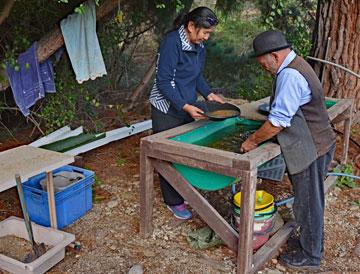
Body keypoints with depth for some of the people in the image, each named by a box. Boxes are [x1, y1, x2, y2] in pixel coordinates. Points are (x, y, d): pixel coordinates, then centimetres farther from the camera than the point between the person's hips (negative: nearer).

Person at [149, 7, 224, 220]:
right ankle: (174, 201, 19)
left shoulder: (199, 46, 3)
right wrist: (186, 107, -27)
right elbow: (164, 82, -22)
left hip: (188, 106, 7)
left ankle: (185, 192, 31)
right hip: (167, 109, -7)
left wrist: (209, 94, 0)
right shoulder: (172, 43, -21)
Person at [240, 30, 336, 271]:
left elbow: (278, 121, -25)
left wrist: (253, 140, -13)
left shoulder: (289, 76, -24)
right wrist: (261, 134, 11)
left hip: (312, 149, -10)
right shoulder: (296, 65, 10)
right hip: (316, 144, 10)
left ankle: (309, 256, 21)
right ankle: (313, 243, 39)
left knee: (308, 203, 5)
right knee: (311, 200, 22)